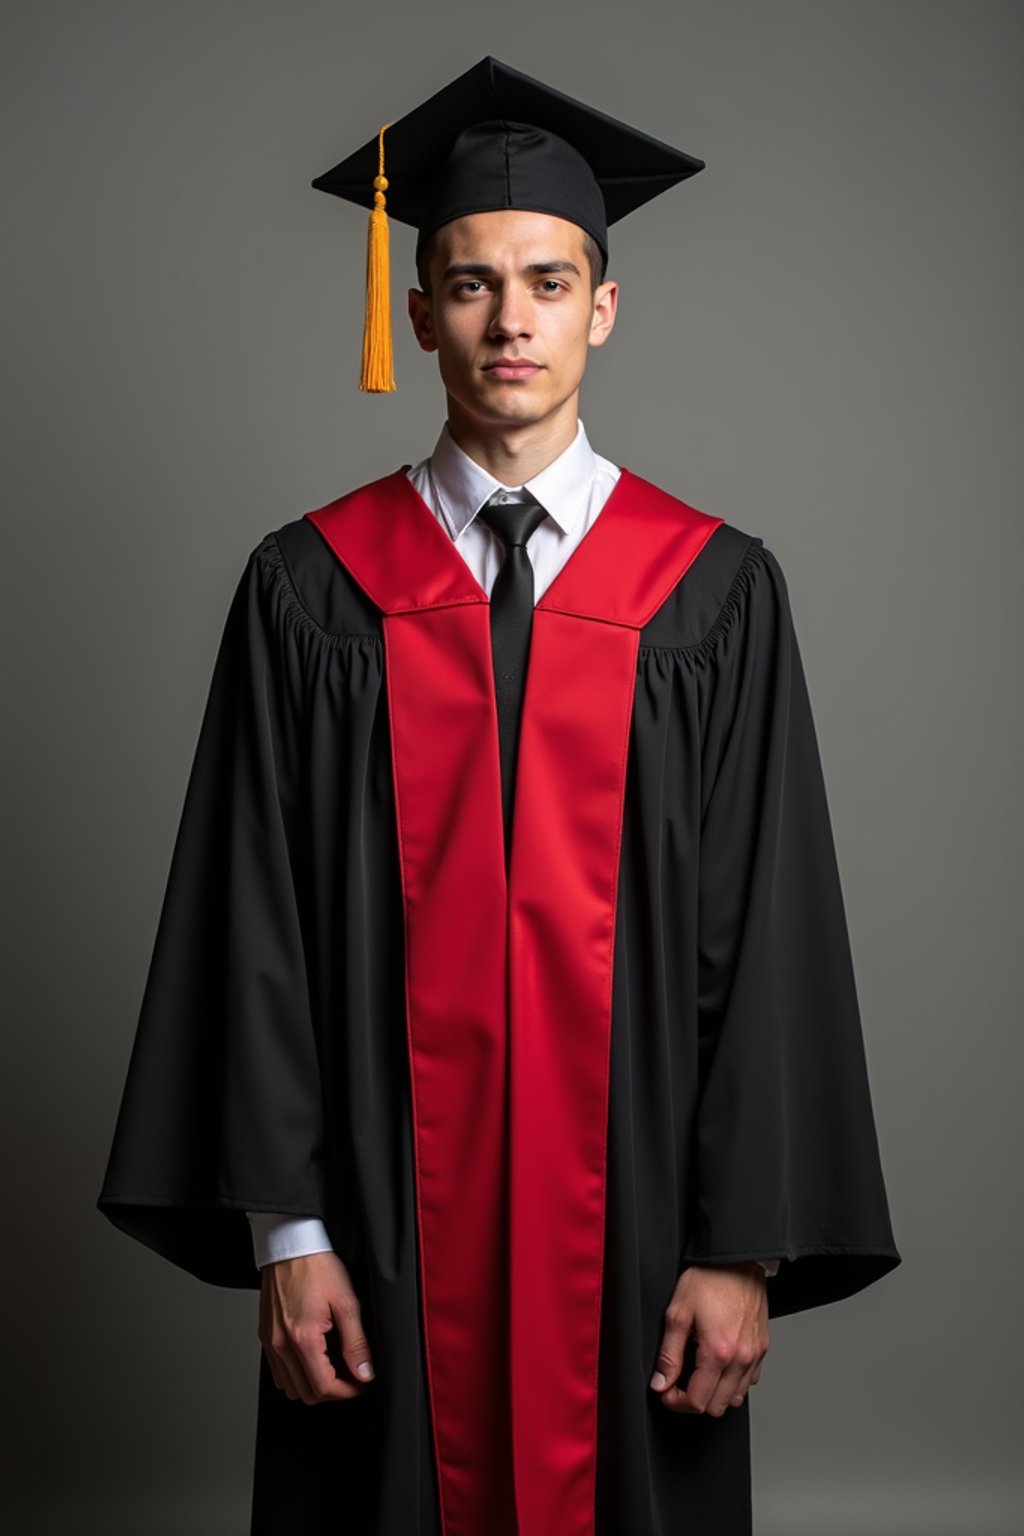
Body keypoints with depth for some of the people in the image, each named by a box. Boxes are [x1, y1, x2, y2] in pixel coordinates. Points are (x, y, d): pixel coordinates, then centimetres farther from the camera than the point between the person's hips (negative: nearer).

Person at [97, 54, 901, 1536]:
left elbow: (770, 931, -2)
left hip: (631, 1216, 0)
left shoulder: (717, 593, 0)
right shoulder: (312, 590, 0)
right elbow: (257, 924, -1)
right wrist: (286, 1232, -5)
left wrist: (745, 1250, -6)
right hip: (389, 1228, 0)